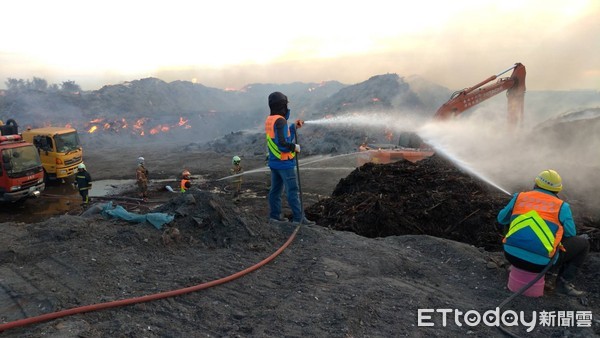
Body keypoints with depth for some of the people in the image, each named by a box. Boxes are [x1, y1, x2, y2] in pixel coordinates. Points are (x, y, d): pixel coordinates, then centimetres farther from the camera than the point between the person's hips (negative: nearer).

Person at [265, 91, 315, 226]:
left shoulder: (269, 120, 9)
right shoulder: (280, 121, -20)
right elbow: (282, 144, -27)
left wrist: (294, 127, 12)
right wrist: (295, 147, -12)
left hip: (273, 162, 9)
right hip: (285, 163, -9)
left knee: (275, 189, 14)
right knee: (293, 190, -2)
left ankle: (274, 216, 22)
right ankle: (298, 218, 4)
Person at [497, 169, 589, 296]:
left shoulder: (519, 197, 7)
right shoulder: (562, 206, 2)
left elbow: (501, 219, 18)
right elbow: (570, 234, 9)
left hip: (511, 255, 3)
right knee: (583, 242, 20)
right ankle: (564, 282, 15)